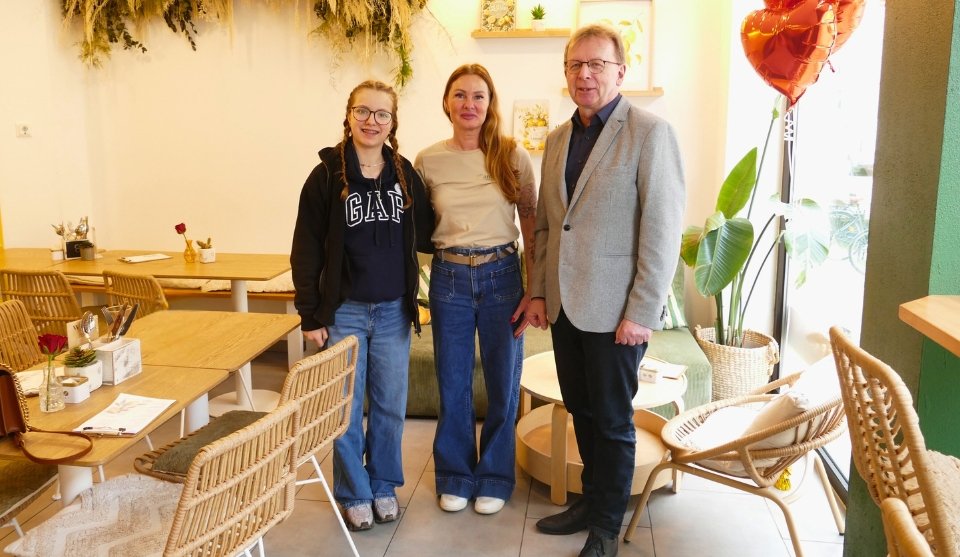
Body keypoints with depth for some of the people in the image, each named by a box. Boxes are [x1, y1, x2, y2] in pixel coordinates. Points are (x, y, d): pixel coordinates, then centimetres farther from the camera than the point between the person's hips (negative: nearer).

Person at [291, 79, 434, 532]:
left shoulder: (404, 174, 3)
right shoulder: (327, 175, -6)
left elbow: (425, 235, 8)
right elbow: (306, 250, -5)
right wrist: (310, 314, -7)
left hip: (393, 310, 3)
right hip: (344, 311, -2)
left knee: (390, 406, 13)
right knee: (347, 408, 8)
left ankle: (384, 486, 32)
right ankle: (355, 493, 26)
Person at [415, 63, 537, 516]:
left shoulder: (512, 156, -4)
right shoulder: (428, 161, 0)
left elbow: (531, 223, -1)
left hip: (501, 275, -1)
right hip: (448, 278, 1)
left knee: (503, 382, 10)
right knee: (453, 385, 12)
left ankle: (494, 477, 29)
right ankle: (455, 476, 31)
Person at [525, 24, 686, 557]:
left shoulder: (650, 133, -10)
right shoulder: (558, 138, 11)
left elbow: (663, 230, -14)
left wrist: (642, 313, -17)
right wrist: (539, 291, 9)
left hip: (614, 310, -6)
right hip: (564, 306, 6)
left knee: (612, 420, 8)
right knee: (581, 411, 17)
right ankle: (591, 498, 36)